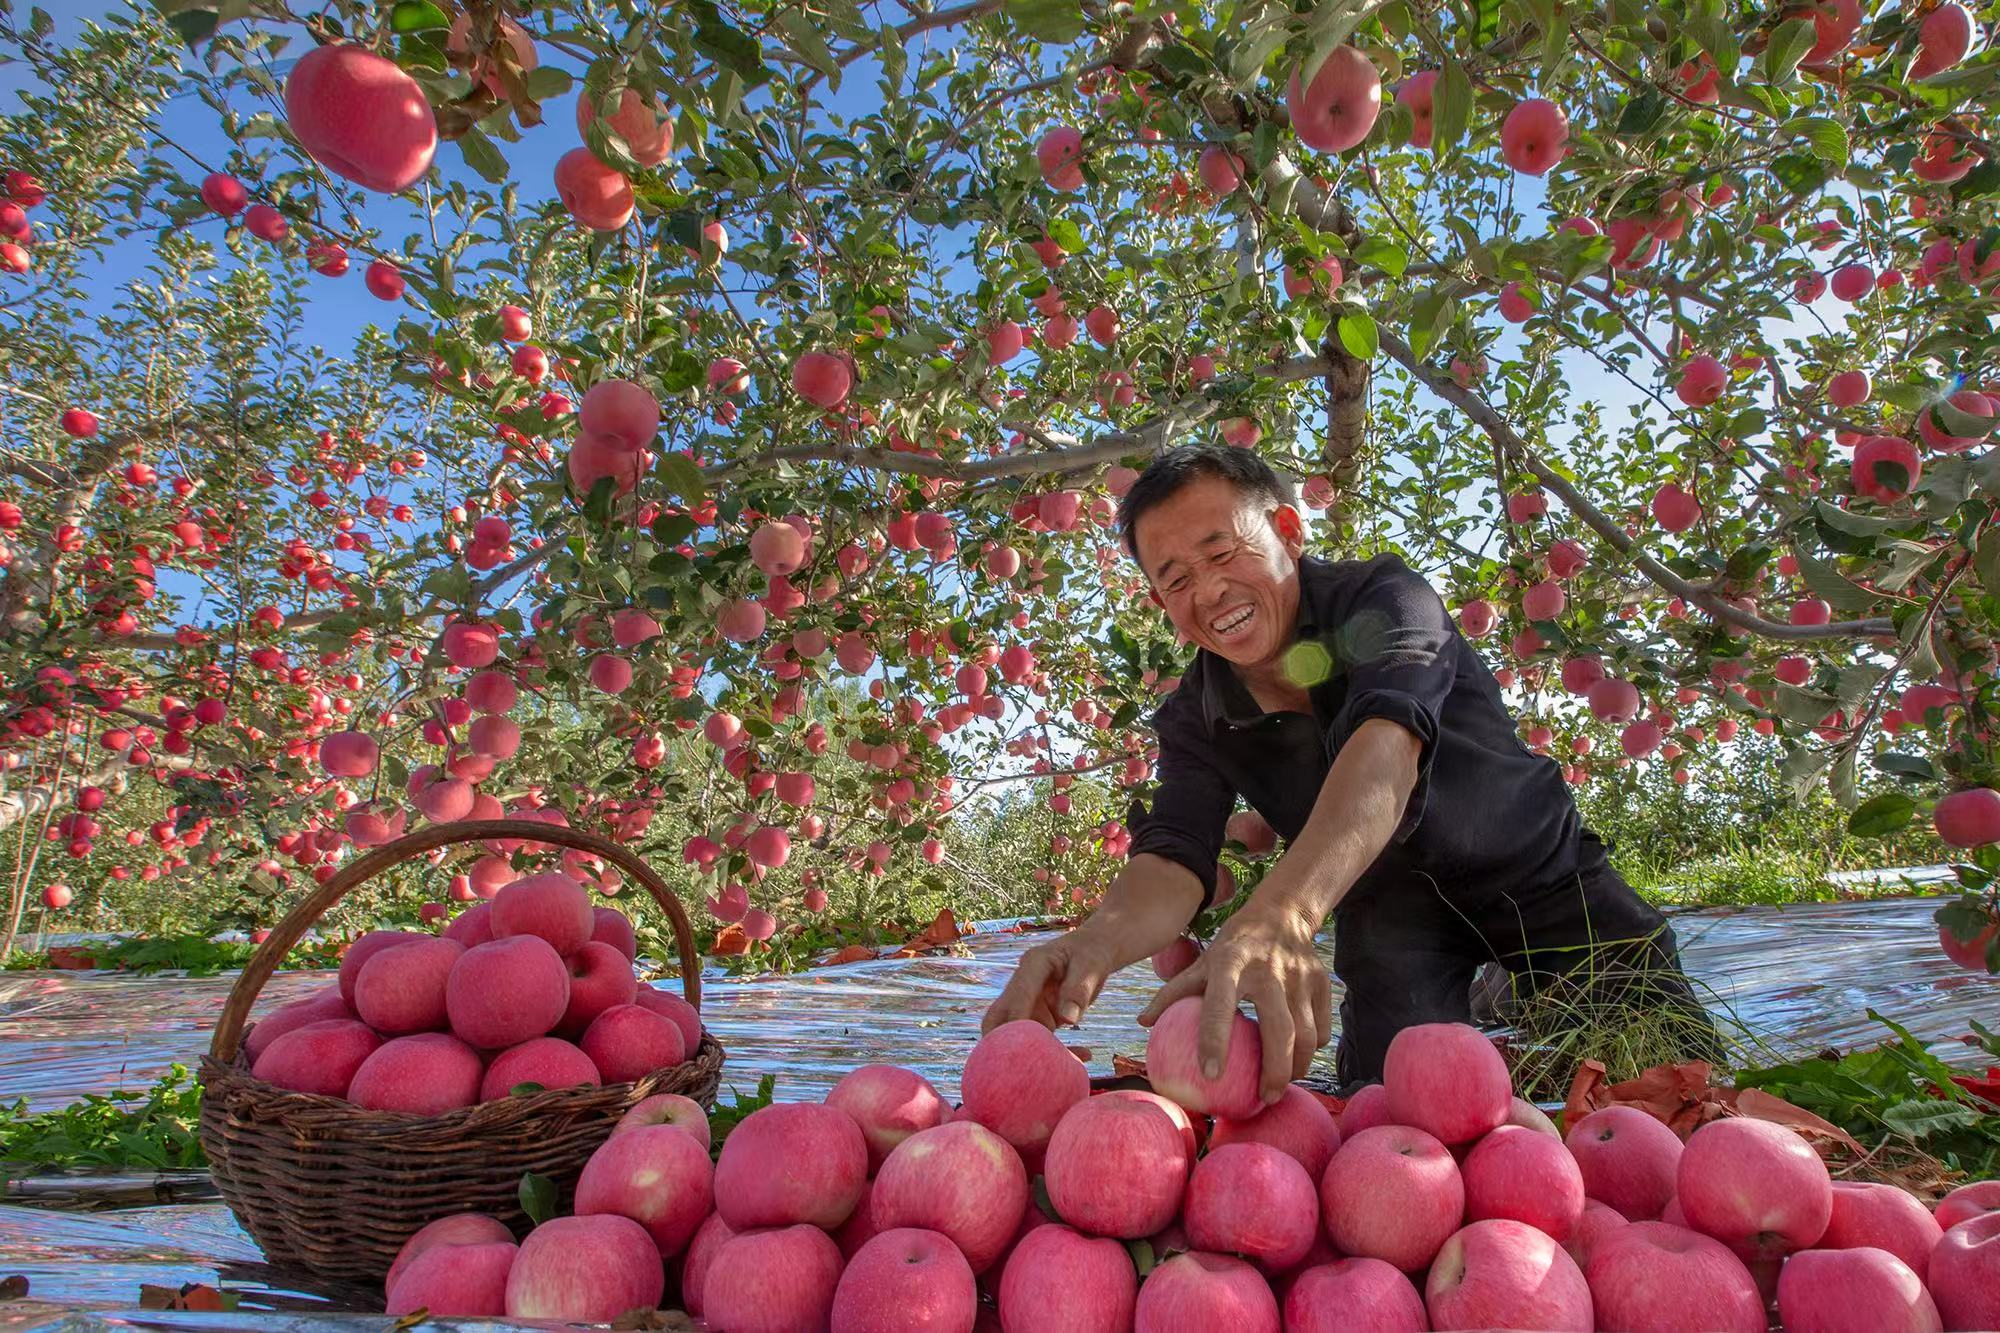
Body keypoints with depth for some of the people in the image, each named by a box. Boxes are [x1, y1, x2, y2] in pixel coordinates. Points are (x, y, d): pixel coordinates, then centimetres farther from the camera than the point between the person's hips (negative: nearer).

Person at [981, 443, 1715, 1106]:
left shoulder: (1382, 597, -26)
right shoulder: (1192, 722, -13)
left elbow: (1385, 742, -46)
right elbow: (1173, 861, -26)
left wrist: (1279, 914, -65)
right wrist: (1096, 943, -53)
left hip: (1537, 874, -2)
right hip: (1393, 907, 2)